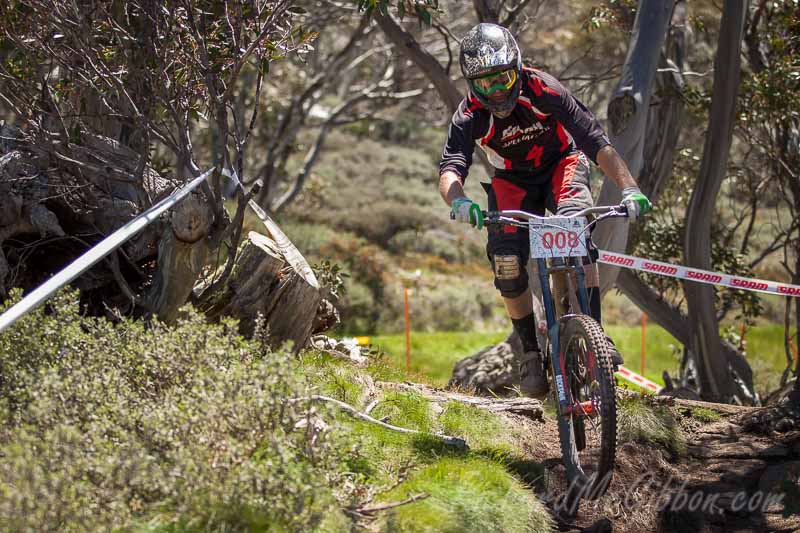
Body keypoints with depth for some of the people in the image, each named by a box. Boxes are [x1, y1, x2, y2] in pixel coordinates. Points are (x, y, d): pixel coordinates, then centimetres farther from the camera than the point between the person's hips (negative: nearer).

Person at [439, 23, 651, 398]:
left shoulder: (544, 91, -30)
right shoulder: (470, 116, -25)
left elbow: (597, 143, -34)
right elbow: (450, 170, -38)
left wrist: (629, 188, -48)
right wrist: (458, 202, -62)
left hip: (561, 165, -1)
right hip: (512, 181, 2)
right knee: (507, 265, -18)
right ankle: (530, 351, 2)